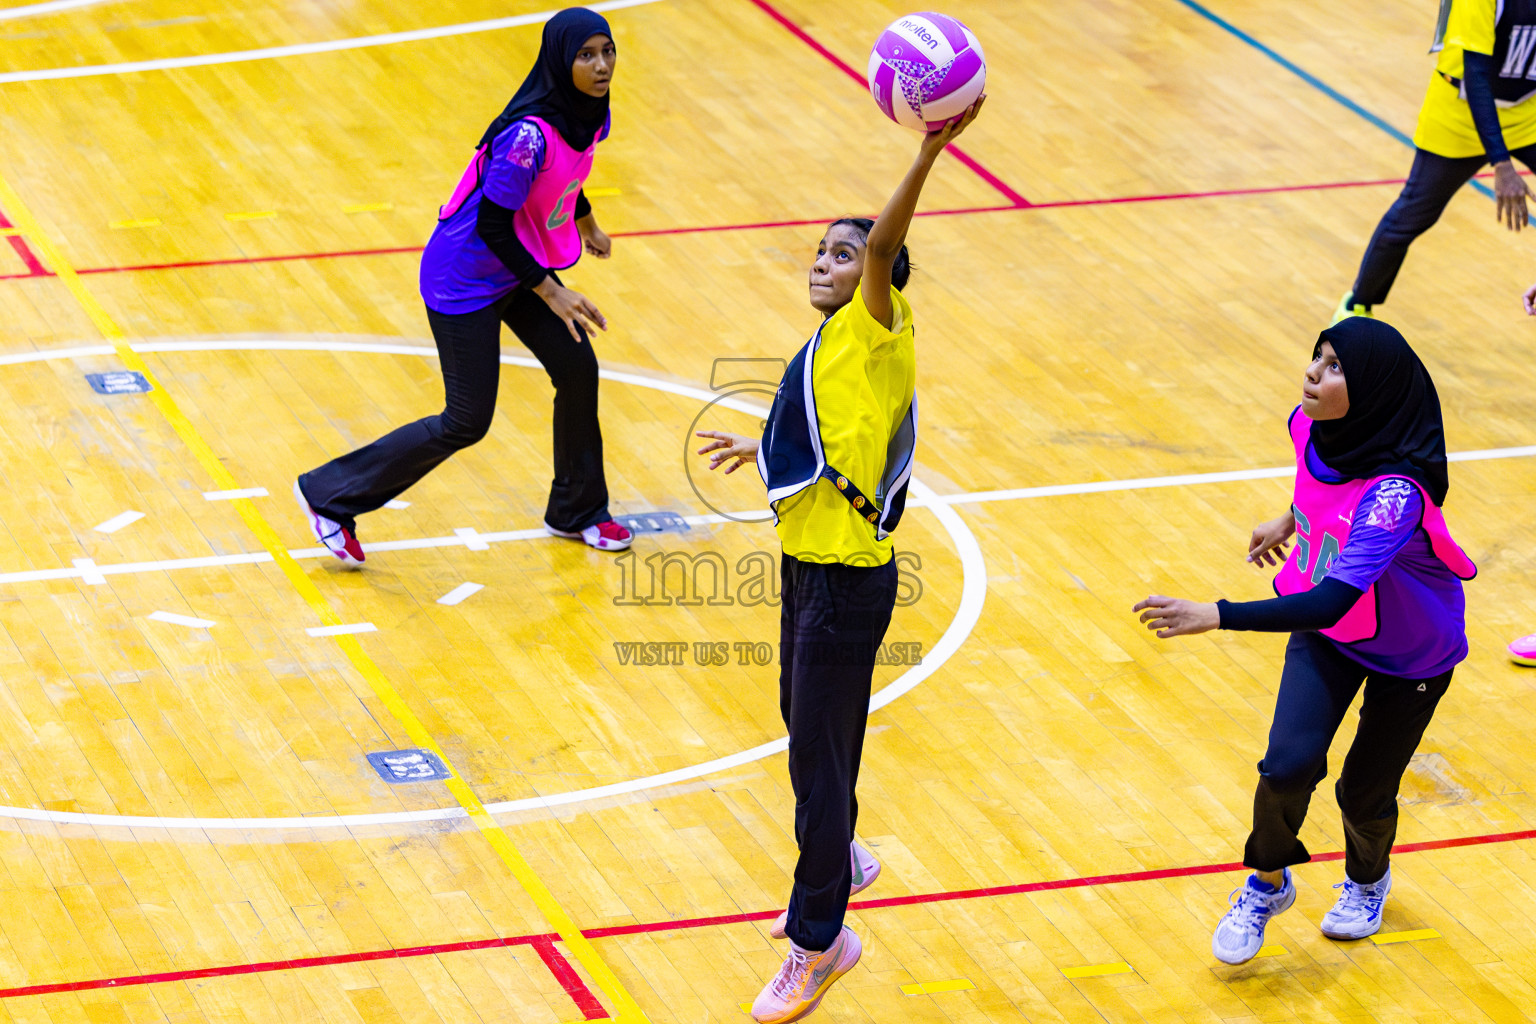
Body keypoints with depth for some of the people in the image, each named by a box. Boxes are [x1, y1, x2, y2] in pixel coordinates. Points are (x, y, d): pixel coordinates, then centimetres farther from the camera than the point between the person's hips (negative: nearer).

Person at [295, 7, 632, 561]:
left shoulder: (592, 115, -6)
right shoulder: (529, 134, -33)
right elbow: (493, 226, -28)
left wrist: (585, 222, 33)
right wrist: (551, 293, -24)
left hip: (516, 266, 9)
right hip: (465, 281, -9)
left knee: (577, 369, 11)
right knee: (466, 422, -3)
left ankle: (577, 511, 32)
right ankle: (329, 494, 9)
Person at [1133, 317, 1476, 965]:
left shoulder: (1396, 493, -41)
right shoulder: (1310, 426, -21)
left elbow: (1332, 602, -48)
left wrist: (1216, 617, -53)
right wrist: (1291, 521, 23)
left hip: (1412, 655, -4)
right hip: (1326, 632, 4)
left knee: (1364, 792, 9)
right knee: (1288, 766, -10)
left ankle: (1368, 878, 44)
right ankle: (1268, 885, 18)